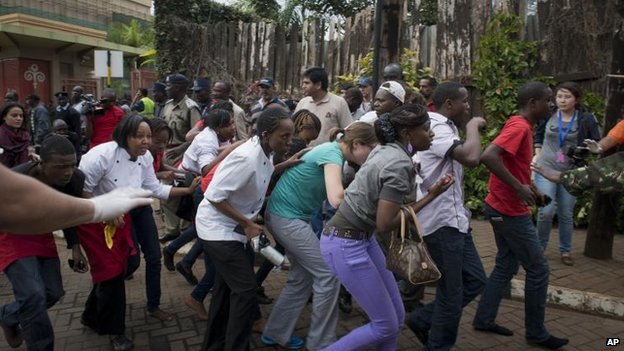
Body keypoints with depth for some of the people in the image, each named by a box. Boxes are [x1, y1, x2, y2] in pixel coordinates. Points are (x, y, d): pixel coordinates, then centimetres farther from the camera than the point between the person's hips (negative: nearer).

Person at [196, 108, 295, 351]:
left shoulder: (264, 154, -3)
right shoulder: (247, 158, -30)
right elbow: (215, 196, -28)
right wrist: (248, 224, -22)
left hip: (228, 228, 10)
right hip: (218, 228, -10)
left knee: (227, 286, 19)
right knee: (245, 287, -9)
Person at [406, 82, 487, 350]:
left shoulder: (444, 127, 15)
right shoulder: (437, 128, -18)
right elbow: (471, 157, -33)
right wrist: (472, 127, -16)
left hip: (453, 218, 10)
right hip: (441, 222, -10)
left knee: (475, 280, 14)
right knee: (451, 294, 1)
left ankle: (422, 320, 24)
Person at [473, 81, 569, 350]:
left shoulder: (521, 126, 12)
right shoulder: (519, 127, -19)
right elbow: (488, 157, -33)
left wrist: (529, 187, 12)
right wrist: (519, 187, -28)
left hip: (503, 208, 10)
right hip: (511, 211, -10)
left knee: (506, 266, 16)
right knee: (538, 269, 2)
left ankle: (484, 319, 23)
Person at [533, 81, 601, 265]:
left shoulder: (586, 119, -4)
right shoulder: (548, 115, -2)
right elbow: (538, 135, 17)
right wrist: (538, 154, 6)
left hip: (571, 173, 0)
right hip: (546, 169, 0)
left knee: (566, 214, 9)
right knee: (546, 211, -9)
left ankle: (565, 250, 26)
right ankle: (540, 246, 13)